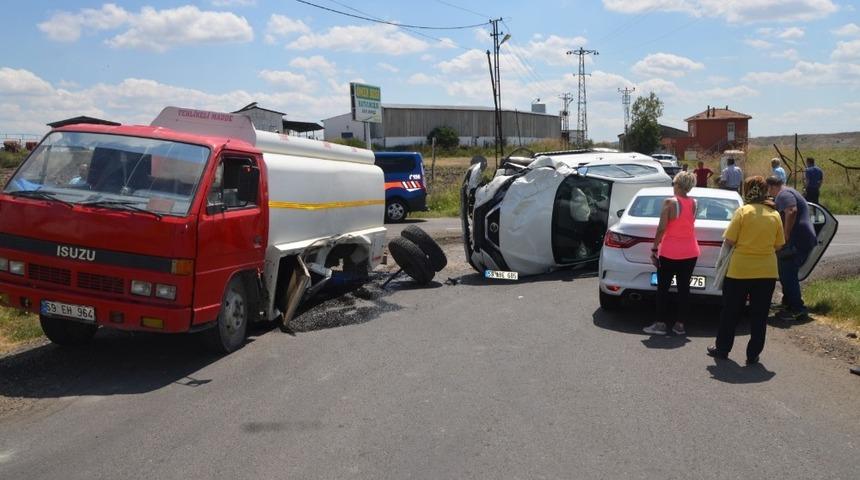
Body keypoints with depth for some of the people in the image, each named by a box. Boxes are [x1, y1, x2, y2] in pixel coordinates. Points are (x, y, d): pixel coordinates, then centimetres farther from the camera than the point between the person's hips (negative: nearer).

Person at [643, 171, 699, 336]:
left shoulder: (670, 202, -13)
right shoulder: (694, 203, 2)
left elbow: (661, 228, -16)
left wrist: (654, 249, -8)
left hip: (670, 253, -5)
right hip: (690, 253, 5)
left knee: (663, 288, 4)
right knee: (684, 288, 8)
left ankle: (660, 324, 4)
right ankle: (680, 324, 11)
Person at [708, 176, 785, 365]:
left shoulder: (742, 212, -10)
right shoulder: (775, 215, 1)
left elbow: (729, 240, -11)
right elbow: (778, 245, 5)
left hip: (740, 270, -2)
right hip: (767, 271, 3)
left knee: (731, 312, 12)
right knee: (759, 315, 10)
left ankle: (722, 348, 22)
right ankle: (753, 354, 15)